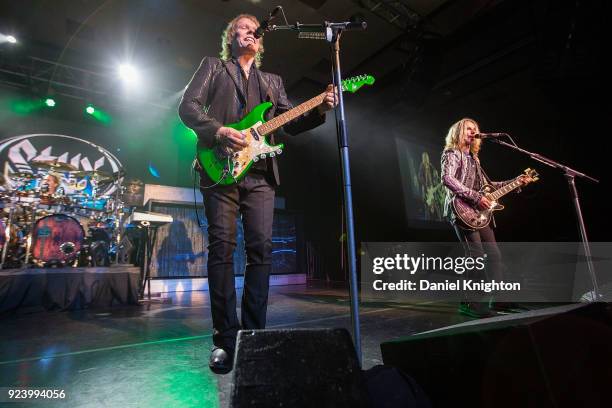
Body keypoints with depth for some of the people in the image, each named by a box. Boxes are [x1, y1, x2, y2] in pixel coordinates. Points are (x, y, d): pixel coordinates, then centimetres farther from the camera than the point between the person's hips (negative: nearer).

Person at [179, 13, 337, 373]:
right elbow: (188, 106, 6)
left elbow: (290, 124, 18)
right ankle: (226, 338, 2)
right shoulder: (213, 66, 19)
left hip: (260, 172, 3)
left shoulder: (273, 81, 27)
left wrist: (320, 110, 2)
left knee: (261, 248, -5)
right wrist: (218, 131, -12)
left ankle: (254, 334, 5)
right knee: (223, 246, -7)